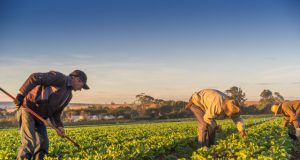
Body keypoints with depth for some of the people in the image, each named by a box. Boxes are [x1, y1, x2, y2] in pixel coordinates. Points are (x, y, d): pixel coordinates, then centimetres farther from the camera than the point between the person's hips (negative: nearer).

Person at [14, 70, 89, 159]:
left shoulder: (68, 95, 14)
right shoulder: (59, 78, -14)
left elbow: (56, 112, 14)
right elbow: (35, 78, -22)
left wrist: (58, 126, -4)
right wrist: (21, 95, -27)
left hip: (39, 117, 9)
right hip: (27, 109, -9)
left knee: (43, 144, 4)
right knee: (29, 143, -17)